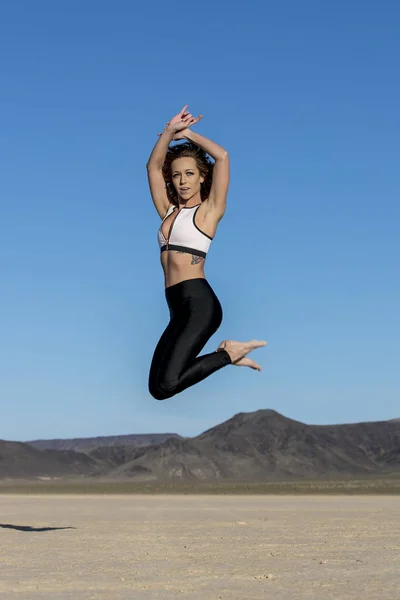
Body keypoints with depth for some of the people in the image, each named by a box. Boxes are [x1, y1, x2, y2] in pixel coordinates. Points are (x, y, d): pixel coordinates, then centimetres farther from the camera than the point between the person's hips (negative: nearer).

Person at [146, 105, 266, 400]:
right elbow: (153, 166, 16)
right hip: (178, 308, 8)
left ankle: (228, 353, 0)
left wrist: (189, 134, 5)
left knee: (166, 385, -21)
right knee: (156, 387, 2)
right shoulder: (169, 211, 19)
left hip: (199, 303, -8)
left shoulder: (209, 210, 2)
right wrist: (170, 131, 5)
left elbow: (222, 157, -7)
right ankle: (226, 355, 15)